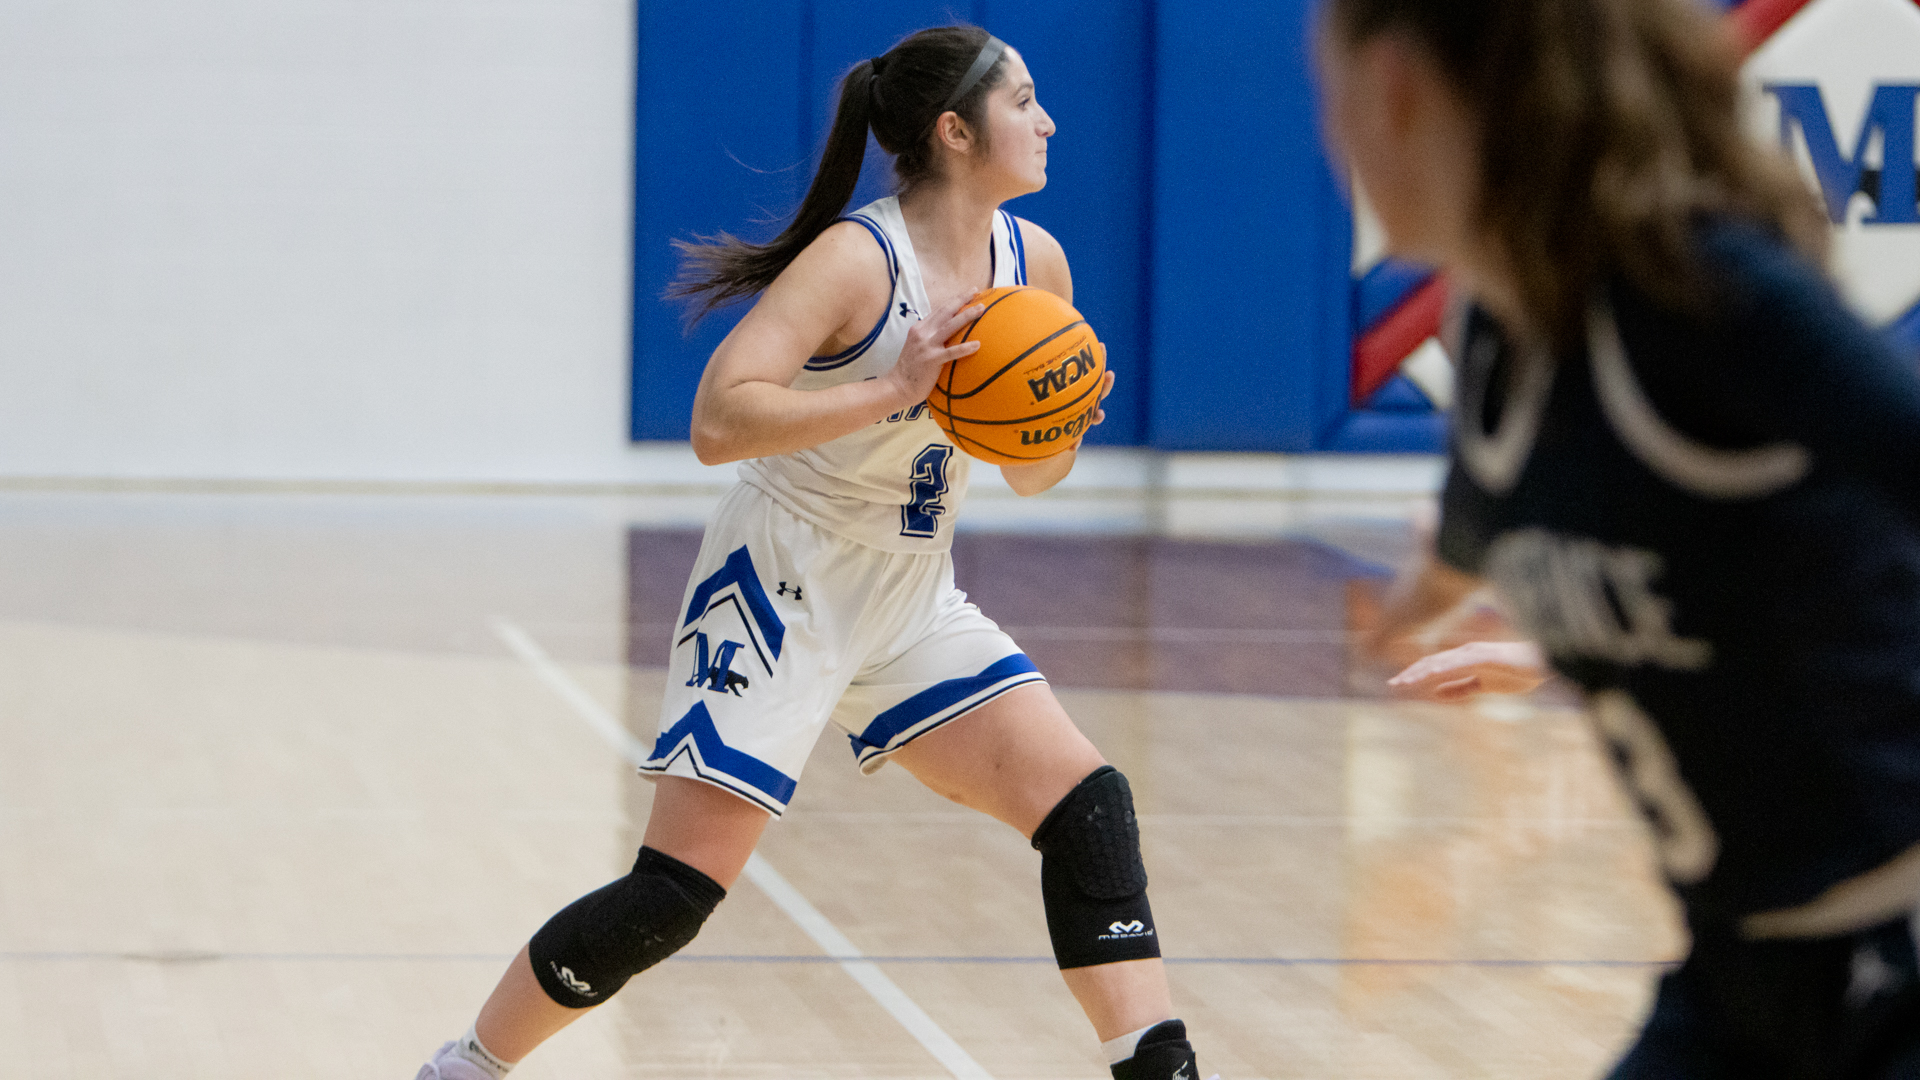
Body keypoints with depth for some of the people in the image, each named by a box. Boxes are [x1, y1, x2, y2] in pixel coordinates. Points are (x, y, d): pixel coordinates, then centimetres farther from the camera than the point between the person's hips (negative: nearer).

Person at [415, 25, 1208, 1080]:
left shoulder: (1032, 261, 0)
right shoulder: (856, 260, -20)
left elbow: (1030, 475, 10)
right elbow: (717, 420, -30)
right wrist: (894, 389, -34)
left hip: (913, 600, 7)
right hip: (784, 589, -7)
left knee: (1086, 805, -6)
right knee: (675, 892, -8)